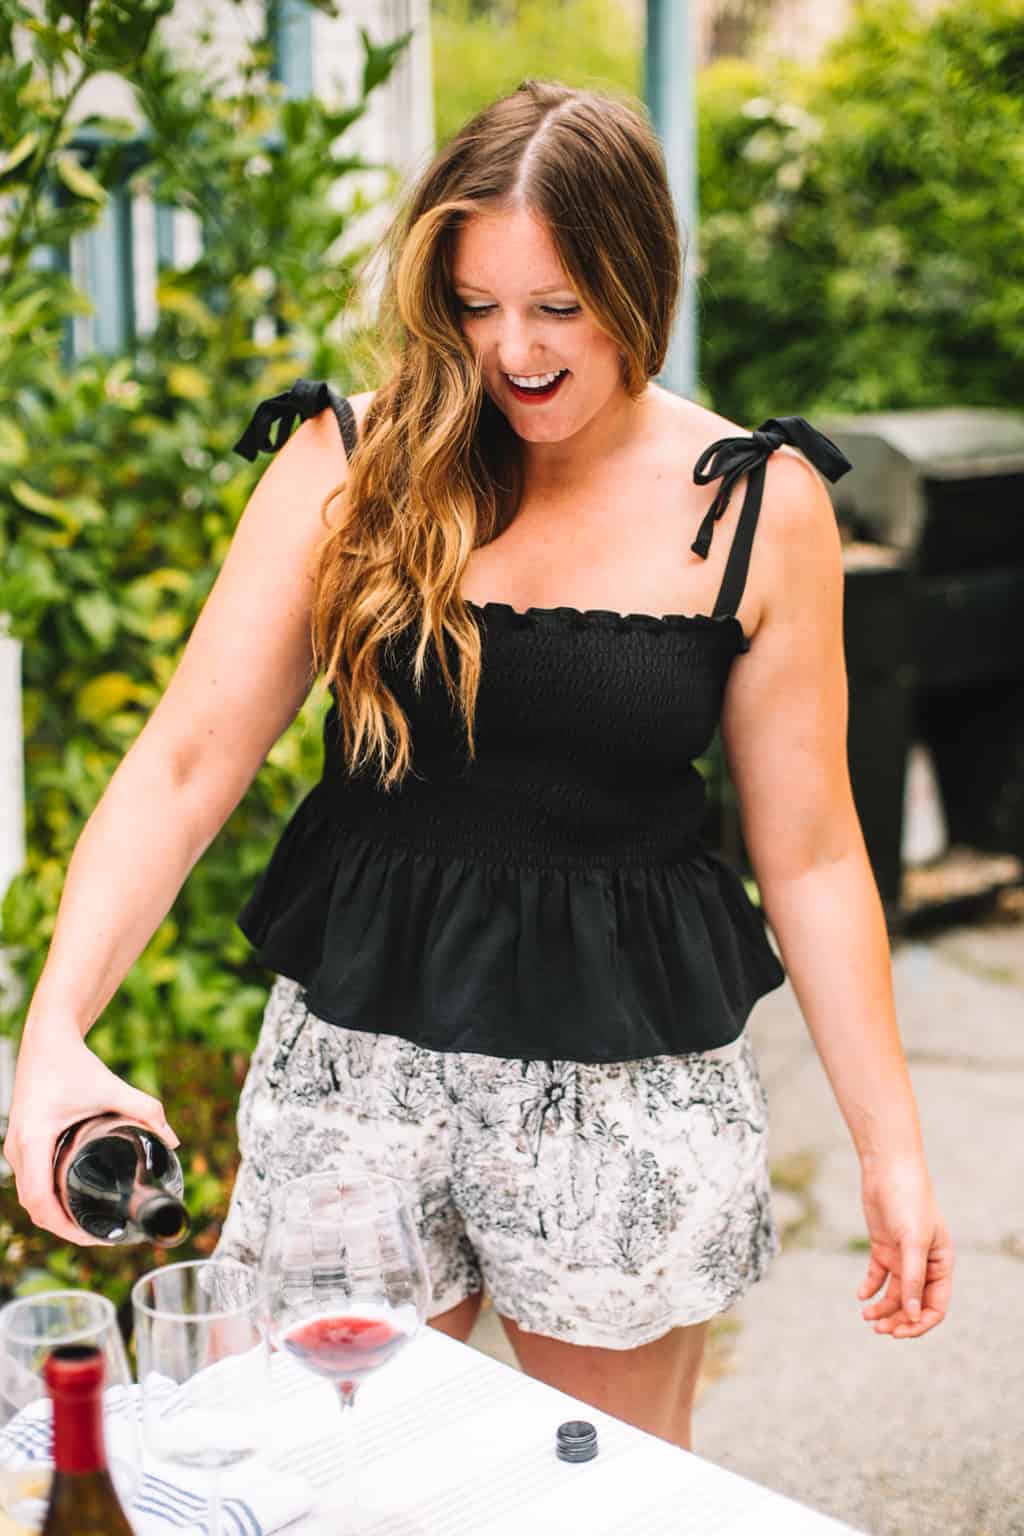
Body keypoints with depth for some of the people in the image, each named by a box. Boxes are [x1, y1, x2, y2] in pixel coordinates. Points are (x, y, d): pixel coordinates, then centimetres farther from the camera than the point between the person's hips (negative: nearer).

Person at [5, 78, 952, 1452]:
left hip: (631, 1068, 0)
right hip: (358, 1041, 1)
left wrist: (890, 1146, 0)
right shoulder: (354, 463, -5)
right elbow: (188, 760, -10)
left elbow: (810, 853, 0)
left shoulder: (760, 507, -5)